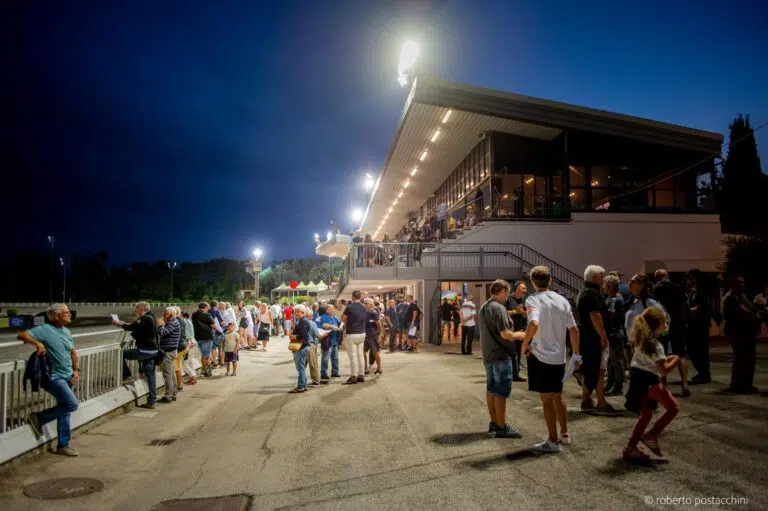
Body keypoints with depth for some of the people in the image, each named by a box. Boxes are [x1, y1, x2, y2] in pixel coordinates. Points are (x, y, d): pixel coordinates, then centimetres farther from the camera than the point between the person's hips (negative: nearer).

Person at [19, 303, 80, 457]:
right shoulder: (45, 330, -11)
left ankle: (63, 445, 20)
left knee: (64, 411, 11)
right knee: (72, 404, -16)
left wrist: (76, 370, 5)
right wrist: (38, 343, -31)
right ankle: (38, 418, 4)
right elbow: (22, 335, -15)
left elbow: (73, 352, 18)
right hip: (54, 377, -8)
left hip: (67, 377, 8)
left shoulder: (67, 332, 11)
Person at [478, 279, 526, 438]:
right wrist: (520, 335, -4)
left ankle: (493, 422, 23)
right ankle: (502, 427, 1)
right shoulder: (498, 308, -17)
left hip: (488, 354, 10)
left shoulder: (483, 307, 13)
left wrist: (514, 334, 21)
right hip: (501, 355, -9)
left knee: (491, 389, 14)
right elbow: (505, 334, -22)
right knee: (501, 391, -4)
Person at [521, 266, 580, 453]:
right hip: (559, 357, 6)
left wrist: (525, 344, -16)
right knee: (557, 396, 20)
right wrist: (576, 354, 14)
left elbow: (534, 324, -31)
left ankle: (553, 441, 11)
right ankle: (564, 435, 31)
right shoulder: (562, 300, 5)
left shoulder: (533, 299, -12)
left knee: (547, 399, 4)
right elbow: (574, 329, 5)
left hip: (541, 356, -6)